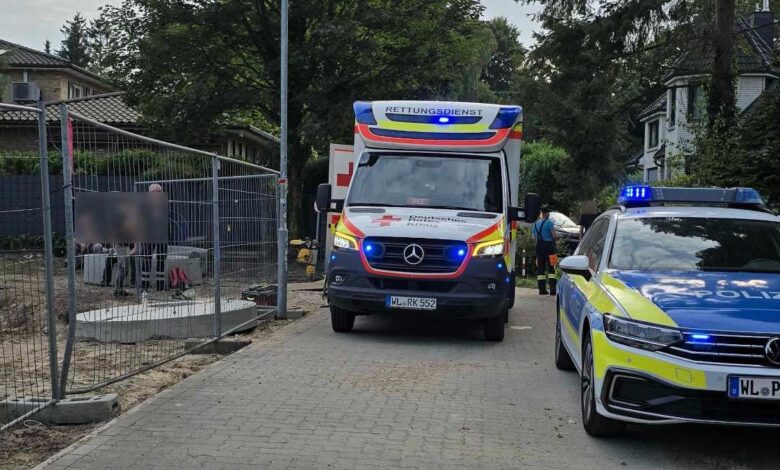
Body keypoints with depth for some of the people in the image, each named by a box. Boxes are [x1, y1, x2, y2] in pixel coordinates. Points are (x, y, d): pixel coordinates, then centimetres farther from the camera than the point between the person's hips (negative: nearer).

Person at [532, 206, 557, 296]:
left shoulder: (535, 224, 12)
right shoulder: (549, 222, -8)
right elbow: (553, 235, -11)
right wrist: (553, 242, 7)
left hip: (539, 247, 6)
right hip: (548, 246, -6)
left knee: (540, 268, 7)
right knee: (551, 268, -4)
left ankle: (542, 289, 5)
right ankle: (553, 289, -9)